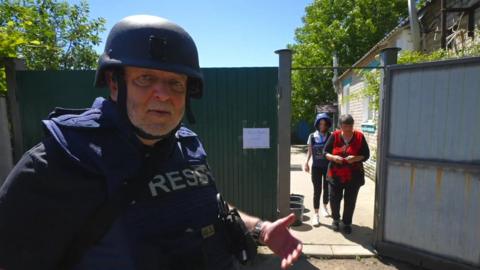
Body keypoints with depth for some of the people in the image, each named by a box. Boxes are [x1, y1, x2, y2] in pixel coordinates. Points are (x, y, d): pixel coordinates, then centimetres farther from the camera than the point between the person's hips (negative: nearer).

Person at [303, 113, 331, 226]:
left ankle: (324, 207, 41)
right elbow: (309, 151, 5)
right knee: (317, 190, 1)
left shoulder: (331, 137, -5)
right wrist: (306, 162, -6)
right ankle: (316, 214, 11)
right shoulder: (312, 136, -2)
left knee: (327, 189, 15)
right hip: (316, 167, 0)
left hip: (328, 167, 1)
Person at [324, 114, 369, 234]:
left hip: (353, 176, 0)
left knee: (350, 201, 8)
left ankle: (347, 223, 31)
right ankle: (336, 219, 35)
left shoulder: (359, 137, -4)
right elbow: (325, 152, 1)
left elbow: (366, 155, -1)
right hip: (336, 175, 0)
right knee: (334, 199, 7)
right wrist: (333, 157, -20)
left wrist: (355, 158, -21)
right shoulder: (335, 136, -4)